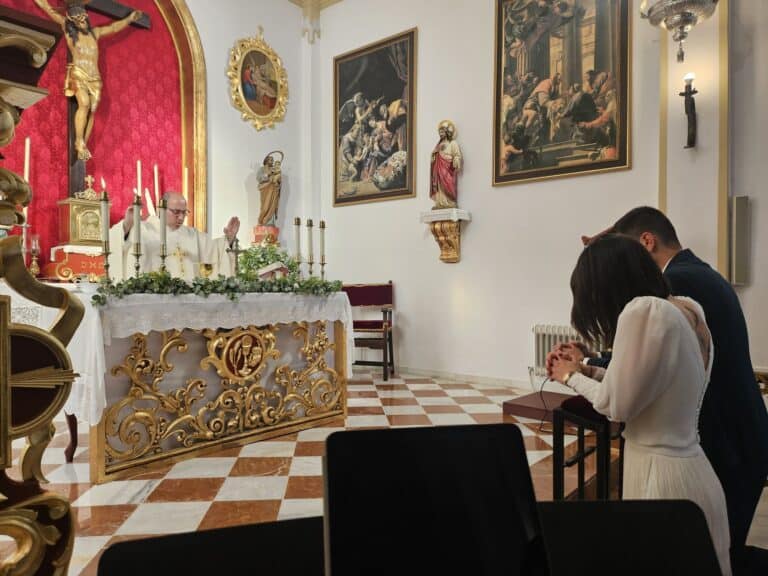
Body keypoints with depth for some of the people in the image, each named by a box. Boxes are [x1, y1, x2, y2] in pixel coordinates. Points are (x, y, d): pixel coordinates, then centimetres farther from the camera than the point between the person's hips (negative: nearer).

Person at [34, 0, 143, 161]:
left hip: (95, 78, 4)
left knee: (92, 110, -7)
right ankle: (79, 142, -22)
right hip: (78, 75, -4)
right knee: (84, 104, -25)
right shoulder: (68, 30, 10)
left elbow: (113, 27, 30)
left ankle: (83, 145, -3)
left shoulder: (95, 32, 19)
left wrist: (129, 19, 35)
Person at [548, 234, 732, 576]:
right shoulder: (686, 309, 4)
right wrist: (585, 370, 12)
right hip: (689, 468, 9)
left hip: (661, 475, -9)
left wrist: (571, 377, -1)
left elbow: (617, 405, -18)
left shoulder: (645, 310, -23)